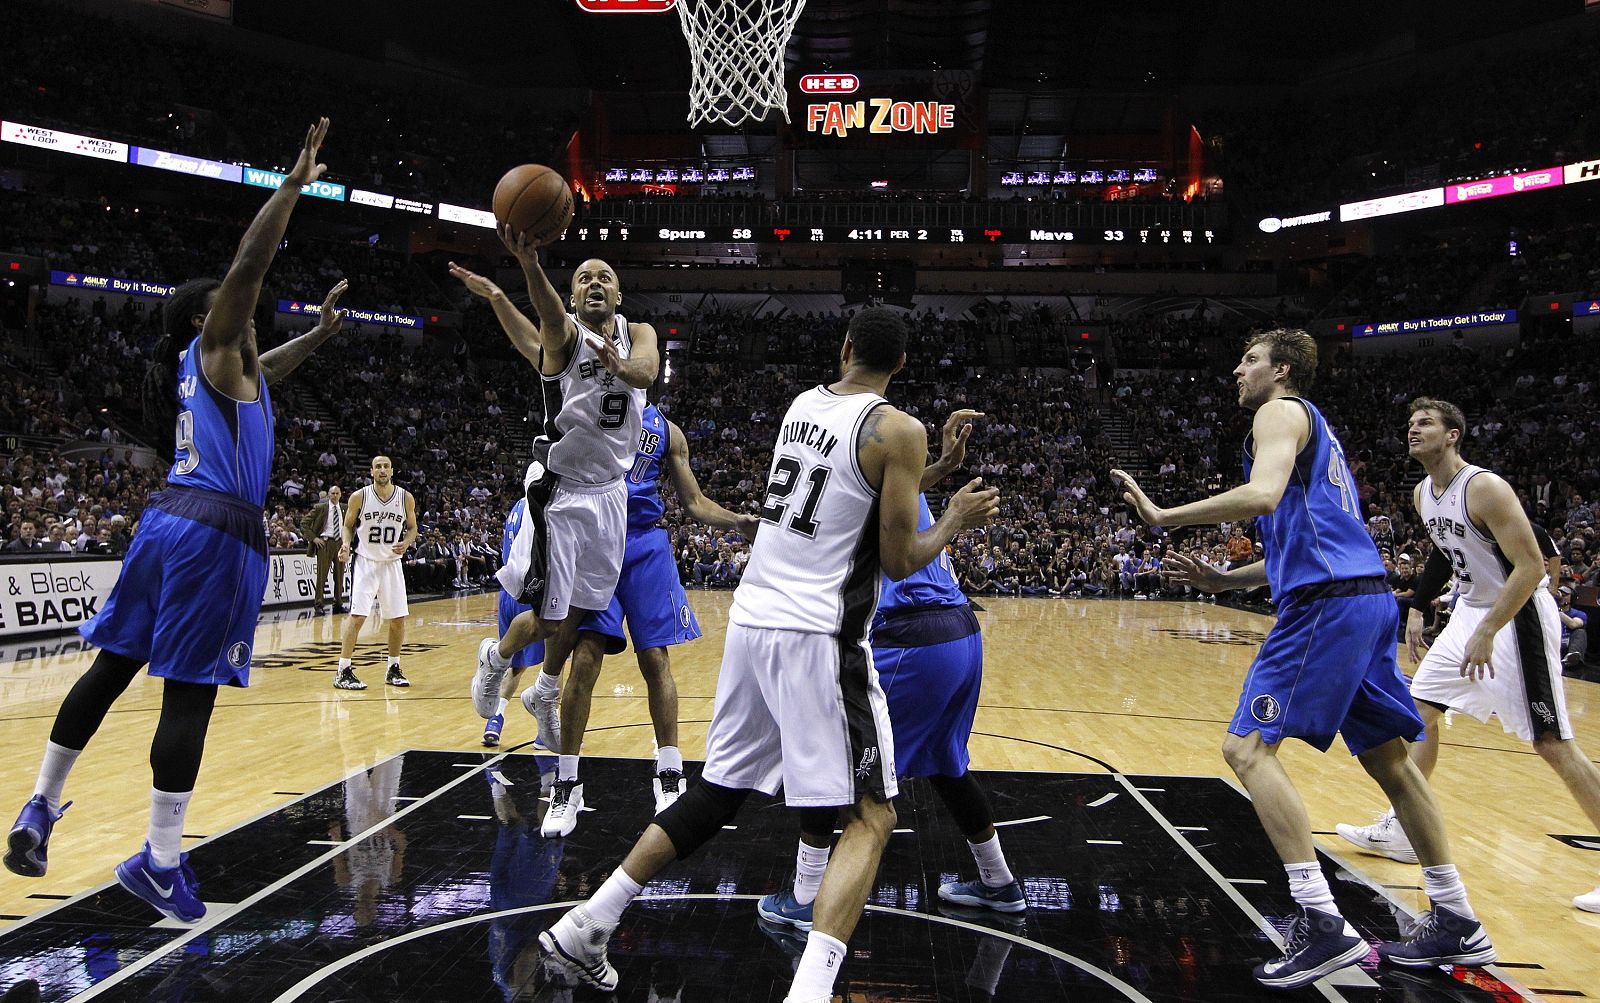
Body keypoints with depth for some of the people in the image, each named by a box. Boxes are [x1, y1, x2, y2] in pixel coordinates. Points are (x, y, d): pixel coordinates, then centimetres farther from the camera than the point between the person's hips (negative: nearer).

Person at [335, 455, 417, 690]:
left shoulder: (406, 498, -2)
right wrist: (346, 543, -15)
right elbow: (347, 526, 5)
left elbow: (412, 528, 9)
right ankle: (343, 672, -5)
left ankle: (393, 670, 20)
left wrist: (405, 544, -11)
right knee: (357, 616, -12)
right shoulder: (359, 497, -7)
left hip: (392, 563, 3)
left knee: (398, 619, 4)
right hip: (365, 562, -3)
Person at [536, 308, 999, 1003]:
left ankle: (581, 931, 23)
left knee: (717, 793, 19)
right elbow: (898, 561, -7)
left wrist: (934, 466, 36)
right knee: (870, 816, 2)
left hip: (751, 620, 7)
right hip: (818, 637, -7)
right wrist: (956, 522, 10)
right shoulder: (900, 430, -7)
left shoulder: (802, 405, 13)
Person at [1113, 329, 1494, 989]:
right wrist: (1223, 580, 26)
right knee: (1389, 760, 17)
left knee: (1249, 747, -10)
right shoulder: (1315, 428, 28)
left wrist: (1164, 517, -18)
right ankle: (1458, 925, 26)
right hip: (1369, 597, 10)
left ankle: (1324, 926, -13)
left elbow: (1262, 495, -22)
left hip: (1327, 605, -10)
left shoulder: (1280, 412, -1)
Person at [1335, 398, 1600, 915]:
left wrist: (1487, 633, -28)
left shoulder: (1485, 487, -22)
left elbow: (1531, 566, -25)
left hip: (1519, 615, -9)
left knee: (1552, 744, -7)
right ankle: (1403, 829, 20)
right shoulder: (1422, 494, 5)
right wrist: (1418, 609, 17)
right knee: (1420, 709, 10)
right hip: (1472, 608, 9)